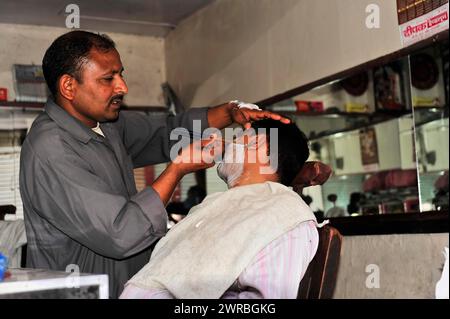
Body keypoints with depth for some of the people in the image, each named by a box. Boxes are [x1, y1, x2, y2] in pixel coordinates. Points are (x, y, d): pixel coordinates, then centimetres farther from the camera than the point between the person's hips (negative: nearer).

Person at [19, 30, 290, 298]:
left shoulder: (108, 123, 7)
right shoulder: (50, 152, -21)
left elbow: (169, 132, 18)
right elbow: (120, 235, -24)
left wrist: (232, 112, 1)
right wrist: (178, 170, -15)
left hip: (129, 288, 8)